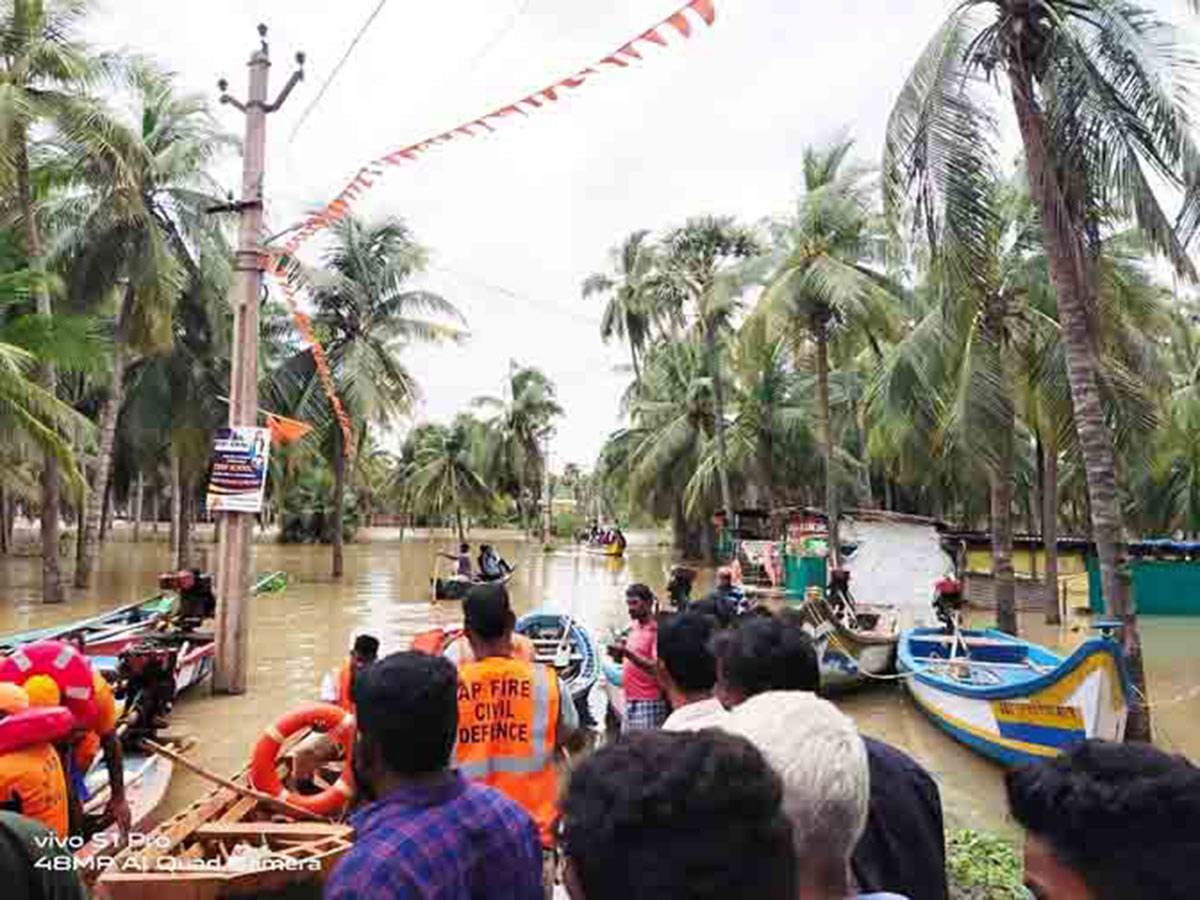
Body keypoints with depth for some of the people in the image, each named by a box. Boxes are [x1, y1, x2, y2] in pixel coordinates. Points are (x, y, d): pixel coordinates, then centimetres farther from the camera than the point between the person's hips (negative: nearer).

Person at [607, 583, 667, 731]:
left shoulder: (656, 630, -11)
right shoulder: (633, 628, 13)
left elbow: (656, 668, -20)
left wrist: (628, 653, -26)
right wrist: (619, 655, 7)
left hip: (648, 703, -8)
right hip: (630, 701, 8)